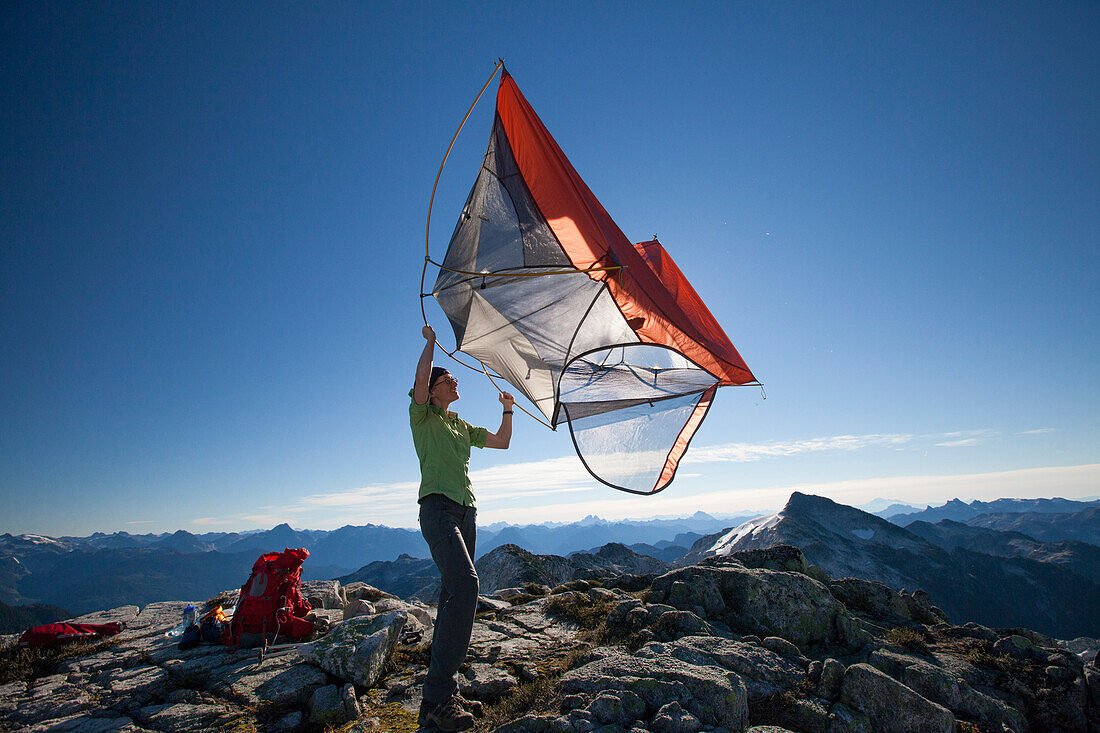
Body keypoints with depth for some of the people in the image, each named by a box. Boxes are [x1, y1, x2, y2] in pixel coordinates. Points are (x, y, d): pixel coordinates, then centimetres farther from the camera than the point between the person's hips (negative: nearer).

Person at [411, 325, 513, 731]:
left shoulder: (463, 426, 23)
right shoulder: (423, 416, 4)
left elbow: (501, 442, 27)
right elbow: (419, 380, -14)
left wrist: (508, 409, 23)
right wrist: (430, 342, -2)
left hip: (466, 512, 8)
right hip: (437, 507, -8)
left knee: (454, 592, 6)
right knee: (464, 583, -25)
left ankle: (441, 687, 15)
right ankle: (437, 699, -22)